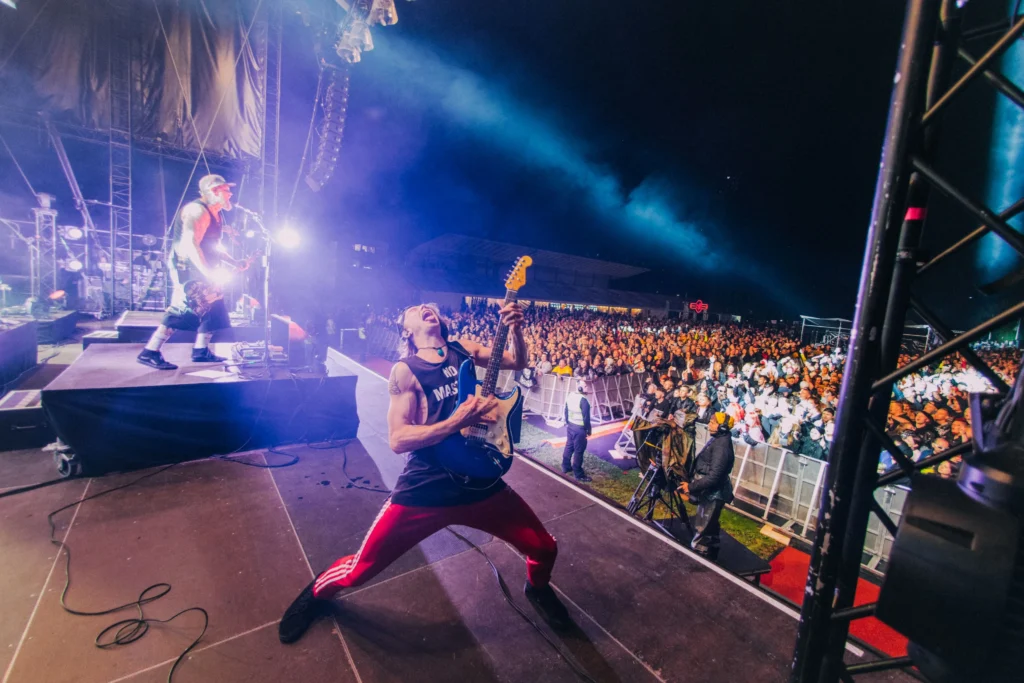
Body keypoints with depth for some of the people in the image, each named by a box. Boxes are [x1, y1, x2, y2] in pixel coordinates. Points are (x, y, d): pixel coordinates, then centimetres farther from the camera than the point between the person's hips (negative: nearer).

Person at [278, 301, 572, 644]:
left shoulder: (464, 350, 4)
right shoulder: (405, 370, -7)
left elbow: (518, 362, 11)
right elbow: (398, 439, -14)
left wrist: (515, 329, -8)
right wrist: (457, 421, -25)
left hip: (481, 483, 3)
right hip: (425, 489, -3)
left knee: (544, 547, 6)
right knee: (361, 566, 7)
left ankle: (537, 587, 43)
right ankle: (317, 593, 44)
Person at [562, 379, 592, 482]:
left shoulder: (570, 396, 2)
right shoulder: (583, 400, -23)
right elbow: (586, 417, -20)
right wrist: (588, 429, -7)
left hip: (570, 426, 8)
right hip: (579, 428, -8)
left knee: (569, 447, 20)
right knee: (579, 451, 0)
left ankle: (565, 467, 34)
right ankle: (578, 474, 9)